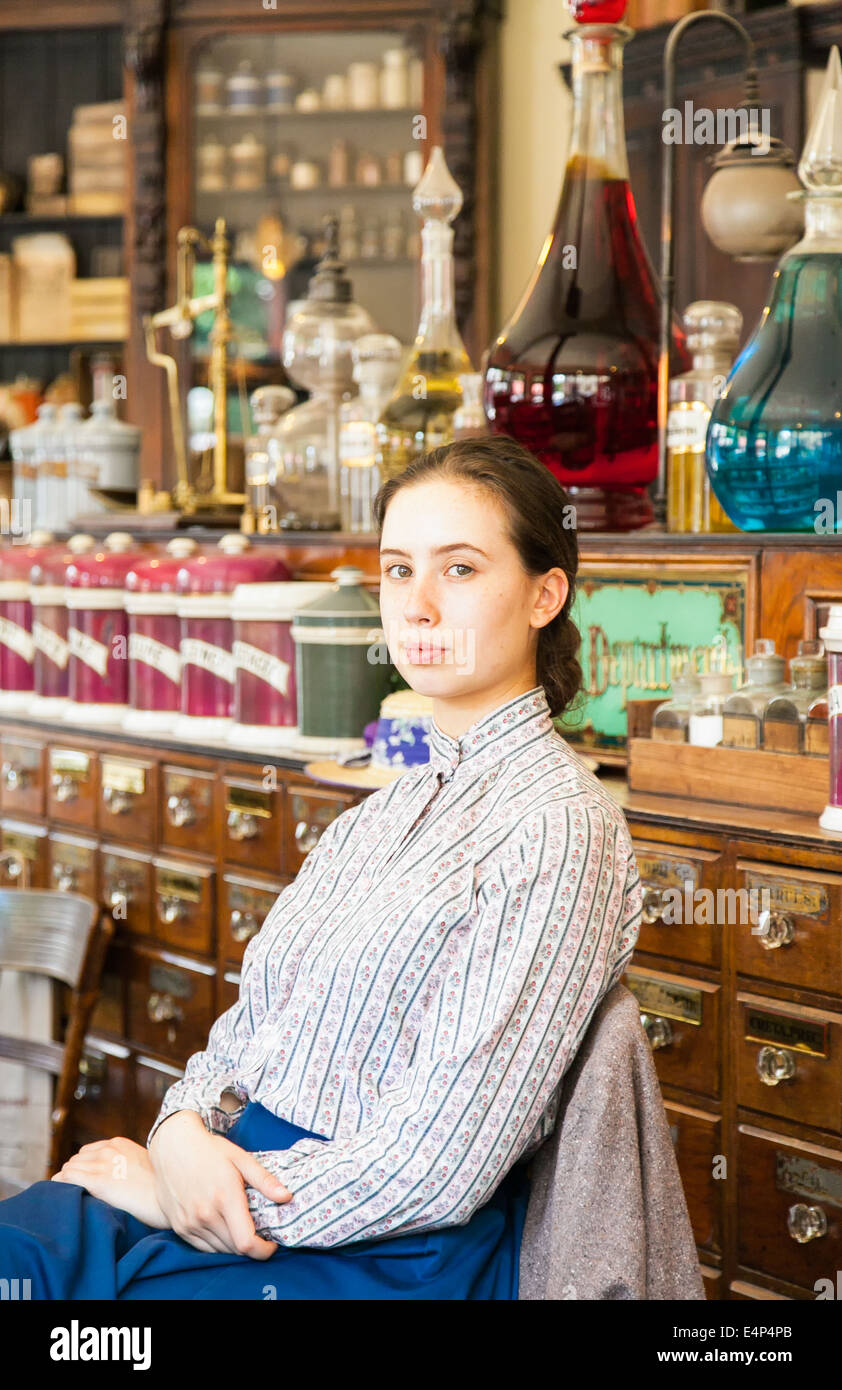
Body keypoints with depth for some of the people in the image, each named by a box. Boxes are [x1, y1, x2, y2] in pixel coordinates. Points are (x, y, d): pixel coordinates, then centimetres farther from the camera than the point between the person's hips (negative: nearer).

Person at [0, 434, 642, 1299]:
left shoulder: (557, 826, -13)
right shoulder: (386, 810, 14)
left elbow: (439, 1167, -18)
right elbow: (253, 1021, 14)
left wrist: (171, 1190, -12)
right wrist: (186, 1129, -9)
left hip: (389, 1258, -7)